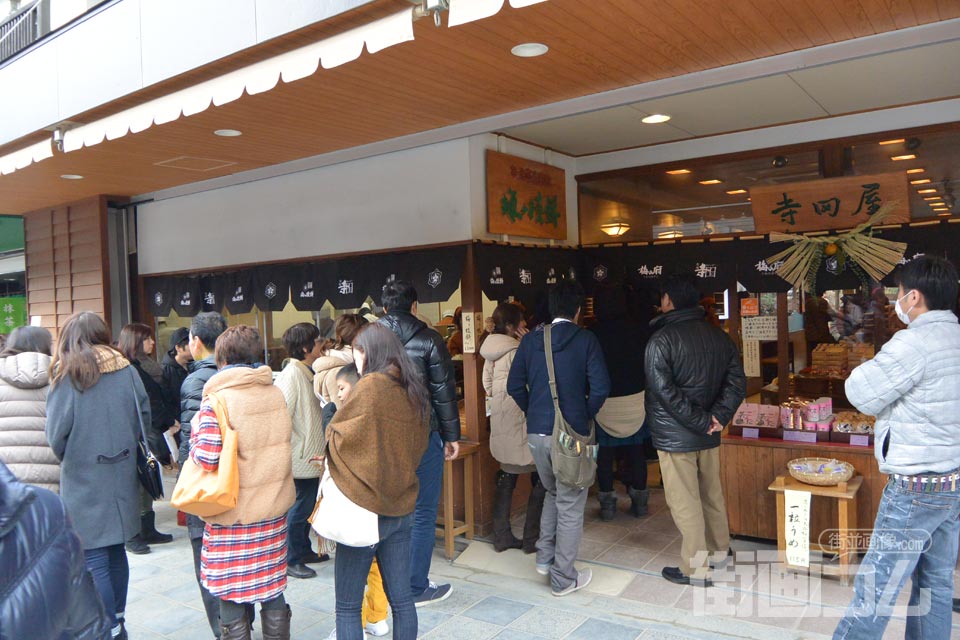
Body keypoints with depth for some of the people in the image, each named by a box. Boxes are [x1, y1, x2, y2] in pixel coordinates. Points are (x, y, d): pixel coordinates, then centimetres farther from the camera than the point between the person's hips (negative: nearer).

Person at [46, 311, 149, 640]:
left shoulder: (66, 374, -10)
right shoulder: (125, 369, 1)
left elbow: (56, 434, -11)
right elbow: (144, 417, 2)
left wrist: (68, 459, 8)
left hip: (84, 481, -5)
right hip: (123, 477, 5)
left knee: (94, 561, 4)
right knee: (116, 552, 18)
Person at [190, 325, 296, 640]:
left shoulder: (216, 400, -15)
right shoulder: (276, 394, 1)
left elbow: (206, 459, -20)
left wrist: (193, 446, -1)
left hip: (232, 512, -5)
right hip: (274, 508, 5)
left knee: (231, 594, 9)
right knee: (272, 587, 17)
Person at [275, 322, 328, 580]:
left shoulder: (307, 373, 12)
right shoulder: (292, 375, -19)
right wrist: (294, 449, -21)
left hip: (310, 457, 9)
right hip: (300, 458, -9)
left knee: (306, 506, 19)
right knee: (299, 508, 1)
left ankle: (304, 551, 32)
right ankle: (291, 560, 13)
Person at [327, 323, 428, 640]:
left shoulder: (370, 386, -15)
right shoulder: (414, 391, 6)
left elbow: (337, 436, -11)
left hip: (365, 508, -7)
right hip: (402, 506, 7)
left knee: (347, 605, 7)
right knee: (401, 597, 15)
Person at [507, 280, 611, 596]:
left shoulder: (531, 340, 3)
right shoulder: (586, 340, -7)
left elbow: (515, 385, 4)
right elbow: (600, 387, -12)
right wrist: (586, 415, 4)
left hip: (536, 432, 4)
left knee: (553, 493, 27)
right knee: (570, 505, 9)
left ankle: (545, 557, 27)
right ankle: (563, 578, 17)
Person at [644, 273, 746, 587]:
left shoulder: (661, 339, -15)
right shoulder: (719, 336, 4)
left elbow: (665, 391, -22)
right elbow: (737, 382, 0)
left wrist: (701, 421, -16)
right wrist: (718, 417, -8)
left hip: (675, 437, -7)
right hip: (708, 434, 7)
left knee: (684, 502, 3)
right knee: (712, 494, 21)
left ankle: (695, 569, 13)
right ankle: (719, 551, 37)